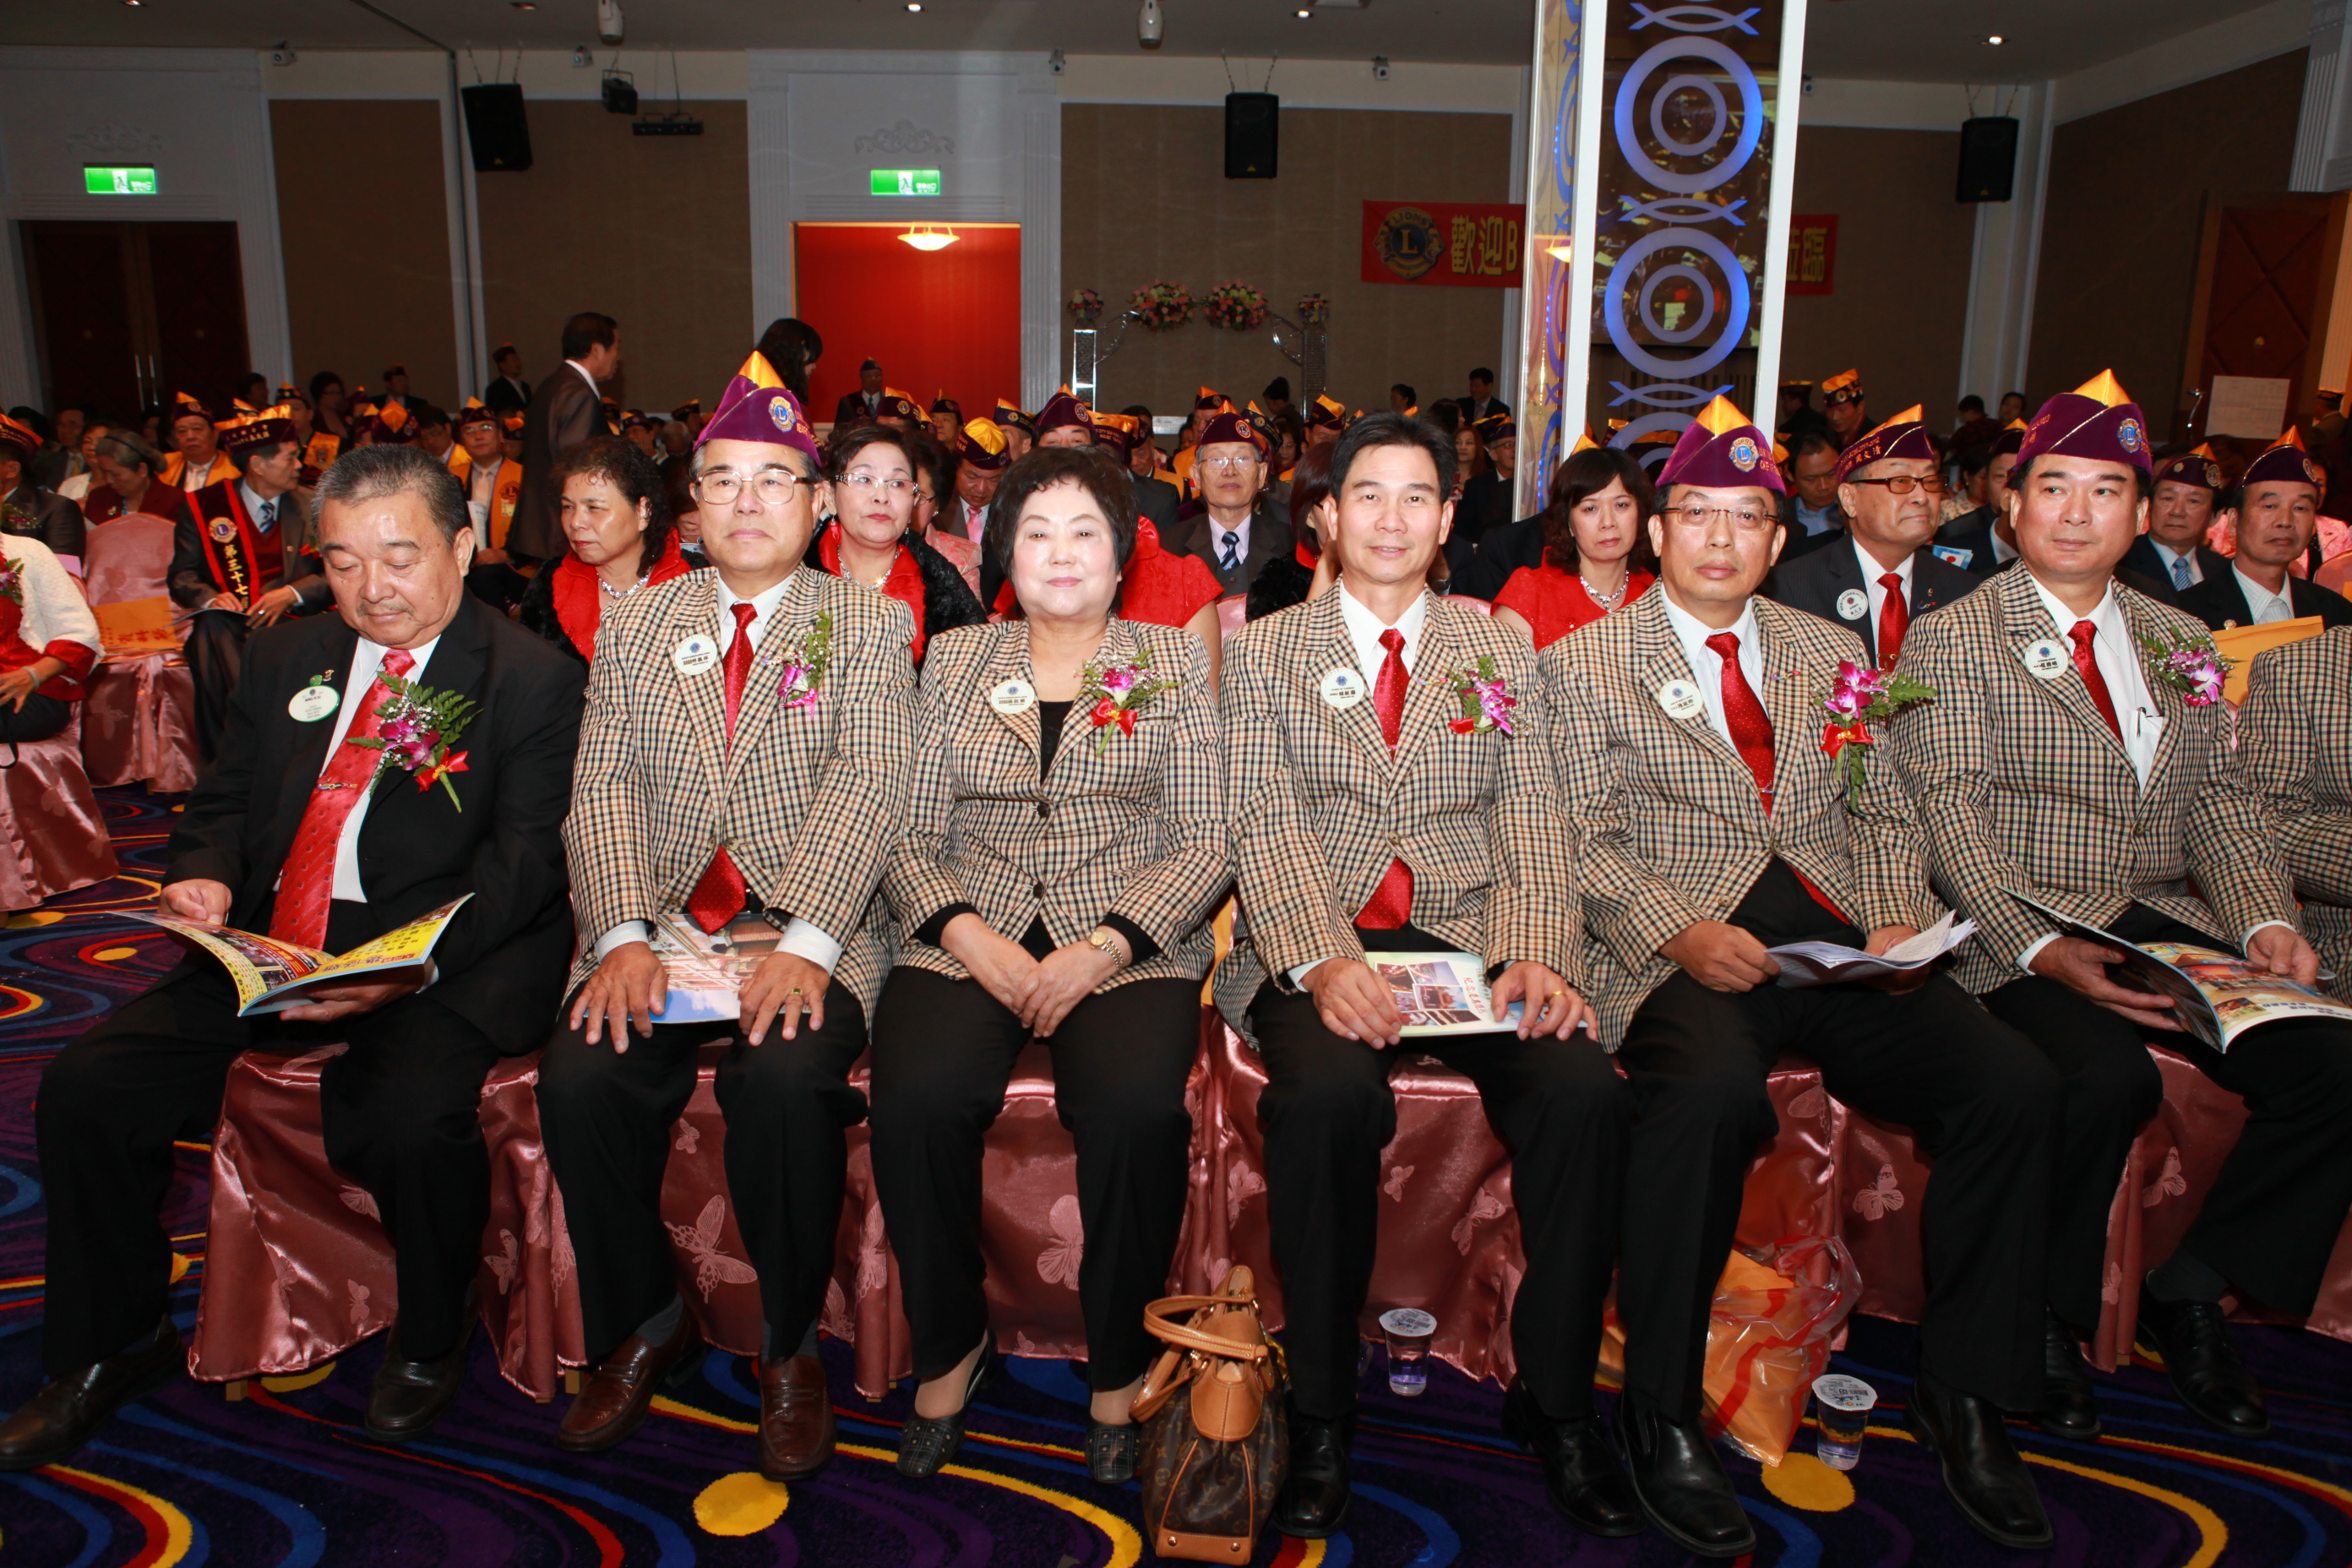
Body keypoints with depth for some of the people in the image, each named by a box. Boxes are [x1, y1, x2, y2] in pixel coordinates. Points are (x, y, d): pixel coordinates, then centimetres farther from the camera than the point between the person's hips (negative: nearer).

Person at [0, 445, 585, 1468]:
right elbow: (221, 804, 19)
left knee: (412, 1120, -31)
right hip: (268, 954, 6)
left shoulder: (533, 681, -3)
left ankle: (429, 1343, 1)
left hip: (440, 967, -6)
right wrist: (204, 879, -5)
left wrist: (412, 963, -27)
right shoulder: (286, 661, 17)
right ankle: (116, 1344, 16)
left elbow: (525, 858, -11)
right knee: (85, 1085, -8)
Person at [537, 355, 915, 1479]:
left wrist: (806, 944, -22)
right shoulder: (632, 626, 15)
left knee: (785, 1080, -31)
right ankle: (643, 1324, 5)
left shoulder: (869, 626, 7)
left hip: (809, 926, -2)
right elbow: (603, 785, 4)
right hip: (656, 923, 3)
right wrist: (623, 936, -14)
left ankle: (788, 1346, -4)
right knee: (579, 1079, -24)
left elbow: (866, 786, -7)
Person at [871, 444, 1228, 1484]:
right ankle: (951, 1344, 0)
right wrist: (966, 935, -11)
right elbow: (909, 833, 9)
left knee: (1138, 1107, -30)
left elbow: (1204, 846, 2)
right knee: (917, 1098, -28)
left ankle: (1120, 1370, -5)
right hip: (969, 938, 2)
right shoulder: (954, 660, 14)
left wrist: (1103, 949, -13)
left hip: (1130, 943, -1)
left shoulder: (1173, 663, 10)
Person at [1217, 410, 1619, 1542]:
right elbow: (1266, 825, -3)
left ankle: (1553, 1399, -5)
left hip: (1467, 935, 2)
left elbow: (1530, 820, 7)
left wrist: (1537, 957, -12)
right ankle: (1321, 1414, -12)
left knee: (1582, 1088, -26)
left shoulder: (1500, 651, 15)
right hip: (1316, 941, -2)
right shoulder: (1264, 649, 9)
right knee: (1329, 1092, -33)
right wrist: (1323, 962, -20)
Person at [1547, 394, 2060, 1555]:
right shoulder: (1582, 665, 8)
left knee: (2014, 1083, -20)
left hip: (1836, 938, 5)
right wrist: (1678, 931, -18)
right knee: (1712, 1093, -36)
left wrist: (1896, 917, 0)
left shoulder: (1831, 654, 22)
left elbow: (1883, 812, 20)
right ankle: (1661, 1413, -17)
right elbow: (1588, 845, 0)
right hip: (1686, 948, -4)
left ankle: (1964, 1394, 0)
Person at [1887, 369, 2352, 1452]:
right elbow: (1952, 813, -10)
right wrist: (2044, 950, -24)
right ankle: (2044, 1315, -6)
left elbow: (2218, 800, 14)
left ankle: (2189, 1292, 3)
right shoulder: (1950, 640, 0)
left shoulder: (2178, 641, 19)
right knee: (2111, 1076, -32)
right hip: (2023, 936, -5)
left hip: (2172, 925, 6)